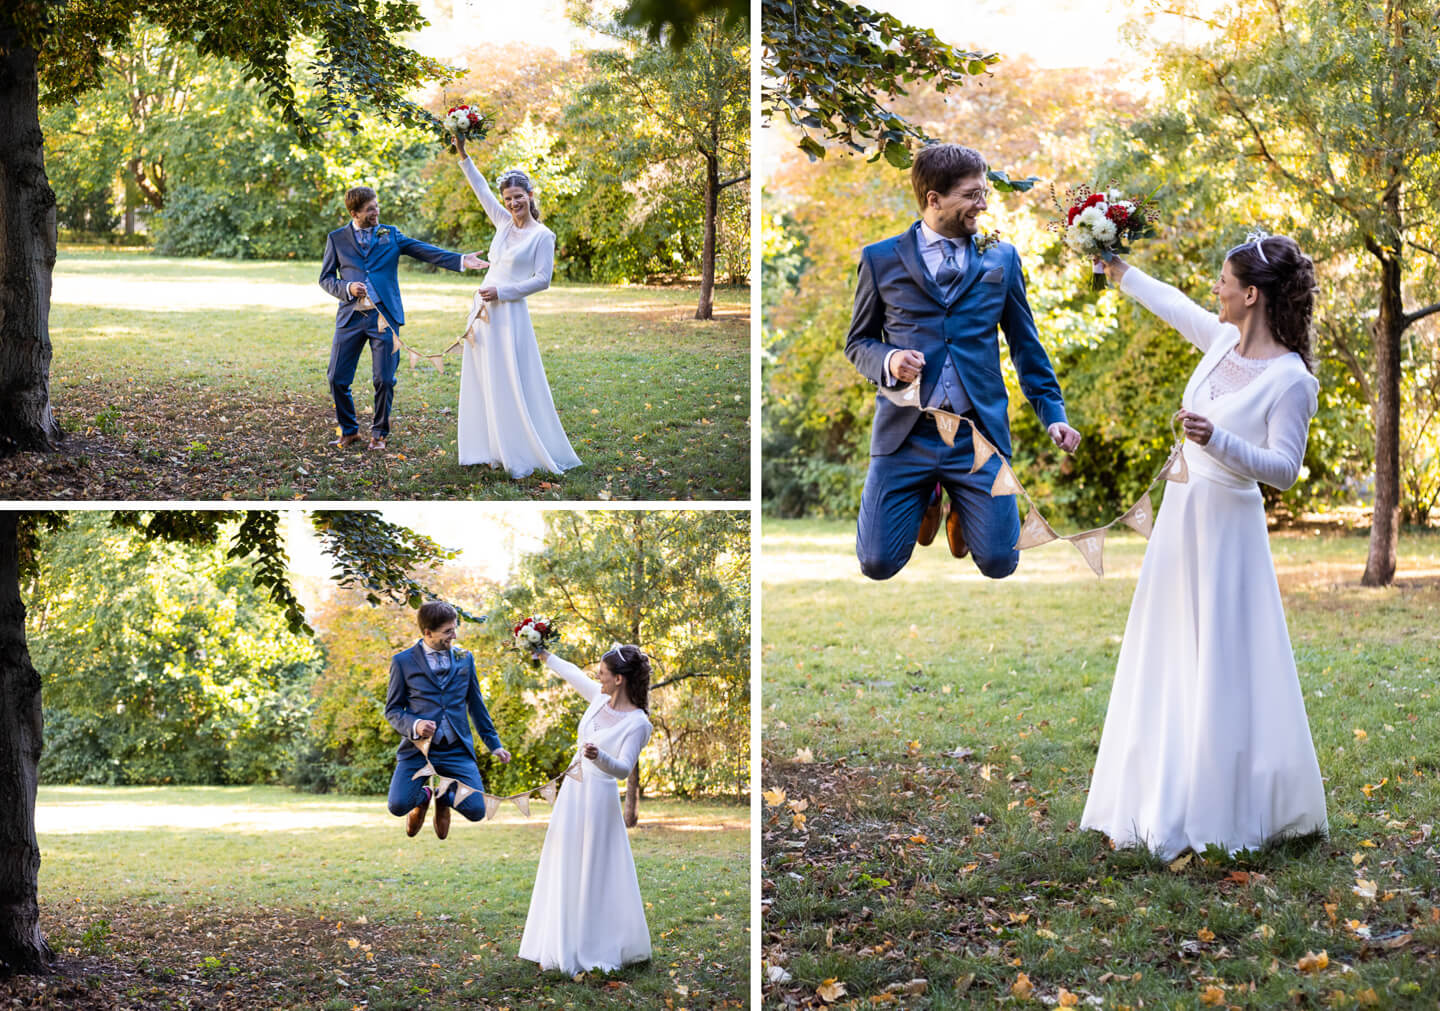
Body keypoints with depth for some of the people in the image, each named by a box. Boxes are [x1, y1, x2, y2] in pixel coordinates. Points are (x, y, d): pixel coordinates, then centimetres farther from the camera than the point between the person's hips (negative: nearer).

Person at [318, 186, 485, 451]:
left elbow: (425, 251, 0)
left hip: (383, 316, 0)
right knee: (337, 379, 0)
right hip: (350, 317, 1)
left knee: (384, 380, -2)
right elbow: (325, 278, 10)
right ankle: (349, 430, 20)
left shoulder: (390, 234, 9)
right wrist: (346, 288, -10)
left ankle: (379, 433, 17)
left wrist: (461, 260, -13)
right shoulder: (337, 238, 8)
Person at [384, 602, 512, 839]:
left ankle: (445, 798, 23)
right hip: (418, 749, -2)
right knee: (398, 805, -21)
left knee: (476, 810, -13)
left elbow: (476, 704, 19)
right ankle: (423, 797, 18)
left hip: (457, 750, 2)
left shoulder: (464, 658, 12)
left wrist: (494, 744, 17)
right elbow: (392, 710, 4)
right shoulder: (403, 662, 2)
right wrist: (414, 725, -17)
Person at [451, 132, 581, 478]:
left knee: (513, 385, -8)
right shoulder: (504, 222, 10)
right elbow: (481, 188, 17)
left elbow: (542, 280, -9)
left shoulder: (543, 236, -6)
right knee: (484, 381, 6)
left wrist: (501, 291, -13)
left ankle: (525, 456, -3)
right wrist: (463, 154, 12)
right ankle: (496, 450, 12)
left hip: (510, 314, -7)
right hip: (484, 311, 7)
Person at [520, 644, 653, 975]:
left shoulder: (637, 722, -17)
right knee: (565, 870, 10)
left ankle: (593, 949, 9)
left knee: (593, 873, -2)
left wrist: (599, 757, -42)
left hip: (598, 798, -8)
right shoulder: (601, 698, 3)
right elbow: (574, 674, 21)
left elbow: (623, 768, -24)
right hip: (573, 790, 8)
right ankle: (563, 946, 17)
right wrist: (545, 656, 30)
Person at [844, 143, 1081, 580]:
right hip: (905, 431, -1)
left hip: (978, 433, 1)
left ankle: (961, 506, 27)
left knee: (998, 562, -8)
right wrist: (887, 361, -12)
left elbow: (1026, 346, 15)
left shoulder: (1002, 258, 12)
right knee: (878, 563, -6)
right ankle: (927, 498, 26)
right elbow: (858, 343, 12)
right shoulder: (880, 260, 6)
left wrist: (1053, 414, 4)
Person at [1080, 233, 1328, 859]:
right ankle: (1165, 806, 18)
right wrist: (1117, 270, 33)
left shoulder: (1290, 379, -16)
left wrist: (1217, 440, -30)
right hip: (1182, 518, 8)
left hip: (1227, 527, -8)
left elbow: (1284, 469, -17)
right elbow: (1173, 305, 23)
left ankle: (1226, 816, 4)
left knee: (1221, 672, -5)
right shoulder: (1223, 339, 5)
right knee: (1169, 663, 10)